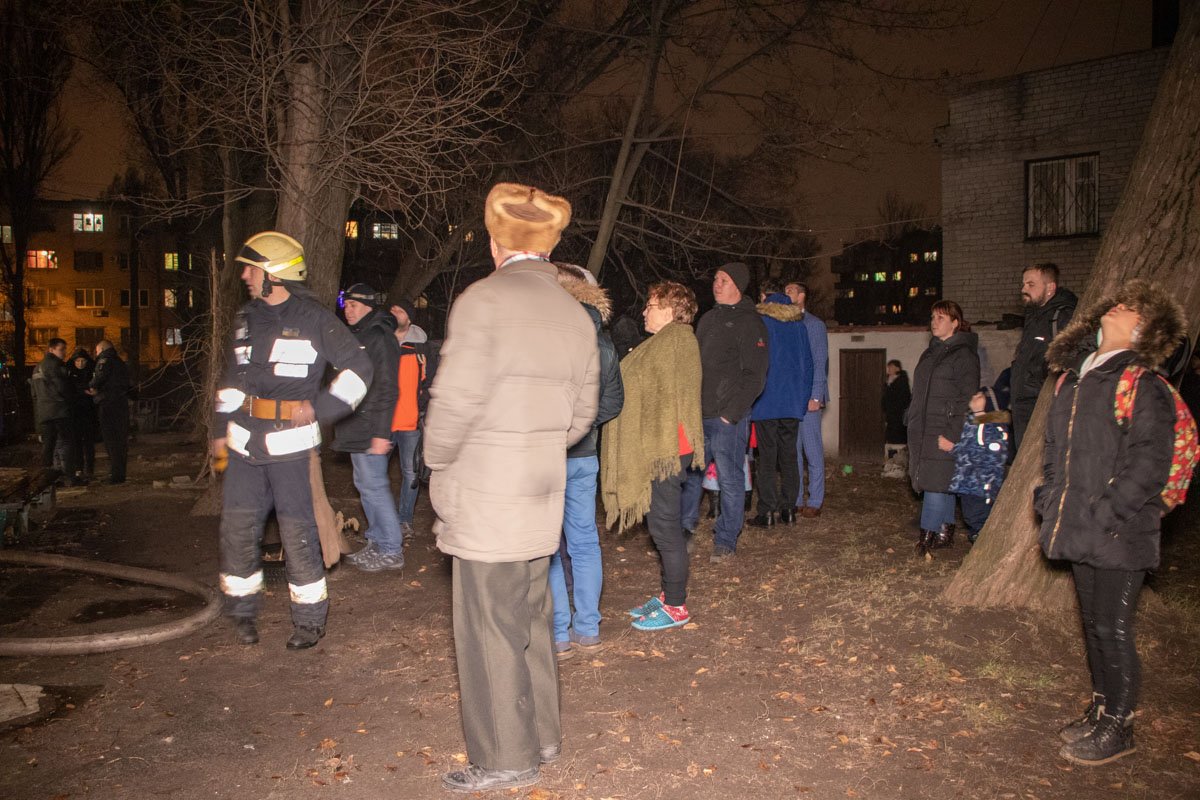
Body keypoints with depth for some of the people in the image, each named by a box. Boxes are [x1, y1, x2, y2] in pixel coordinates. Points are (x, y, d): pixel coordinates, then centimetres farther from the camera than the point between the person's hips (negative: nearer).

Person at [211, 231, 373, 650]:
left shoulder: (314, 319, -5)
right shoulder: (246, 317, 13)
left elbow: (358, 367, -4)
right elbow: (232, 377, 21)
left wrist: (320, 407, -10)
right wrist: (221, 429, 19)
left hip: (289, 441, -5)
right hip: (245, 440, 6)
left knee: (297, 531, -1)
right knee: (237, 527, 7)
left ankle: (310, 618, 12)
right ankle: (242, 608, 24)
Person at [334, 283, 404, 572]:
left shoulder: (379, 338, -14)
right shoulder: (358, 337, 17)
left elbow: (386, 389, -19)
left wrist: (381, 433, -23)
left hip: (370, 429, -10)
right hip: (357, 429, 10)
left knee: (374, 486, -6)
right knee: (365, 484, 16)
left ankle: (391, 551, 2)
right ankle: (376, 543, 26)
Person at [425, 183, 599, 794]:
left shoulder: (483, 300, -14)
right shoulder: (576, 315, 8)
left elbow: (455, 401, -18)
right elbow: (580, 414, 11)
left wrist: (439, 465, -1)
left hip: (485, 499, -7)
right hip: (543, 497, 7)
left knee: (490, 631, 6)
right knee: (531, 620, 20)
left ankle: (505, 757, 19)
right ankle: (541, 735, 33)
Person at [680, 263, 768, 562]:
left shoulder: (749, 323, -6)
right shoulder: (708, 319, 17)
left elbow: (755, 376, -11)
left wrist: (731, 413, -15)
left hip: (728, 417, -7)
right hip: (698, 414, 7)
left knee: (729, 478, 2)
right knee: (690, 473, 11)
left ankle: (726, 539, 12)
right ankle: (684, 528, 25)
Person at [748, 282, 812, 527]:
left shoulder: (760, 322, -5)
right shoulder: (799, 323, 10)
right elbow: (808, 362, 12)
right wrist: (804, 397, 17)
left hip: (766, 403, -4)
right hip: (793, 402, 4)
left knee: (767, 457, 0)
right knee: (789, 456, 11)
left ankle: (767, 512, -1)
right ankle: (788, 509, 13)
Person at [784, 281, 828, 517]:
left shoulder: (814, 324, 0)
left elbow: (820, 363, -5)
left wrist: (815, 397, -13)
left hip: (807, 397, -5)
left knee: (812, 450, -1)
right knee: (791, 450, 8)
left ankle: (815, 501, 7)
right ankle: (796, 500, 16)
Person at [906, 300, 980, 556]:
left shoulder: (964, 354, -8)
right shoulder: (931, 352, 18)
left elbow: (967, 399, -15)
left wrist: (952, 434, -20)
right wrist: (912, 421, 17)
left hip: (944, 432, -8)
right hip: (924, 430, 8)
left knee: (937, 483, -9)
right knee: (942, 484, 12)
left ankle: (928, 535, -5)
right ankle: (946, 532, 19)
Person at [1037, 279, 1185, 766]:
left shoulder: (1143, 387, -11)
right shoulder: (1073, 381, 12)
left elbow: (1149, 464, -17)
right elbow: (1055, 448, 19)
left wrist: (1106, 515, -20)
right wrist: (1049, 502, 10)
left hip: (1118, 535, -7)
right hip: (1079, 531, 7)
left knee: (1112, 629, 2)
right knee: (1094, 625, 18)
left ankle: (1118, 728, 18)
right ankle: (1101, 710, 33)